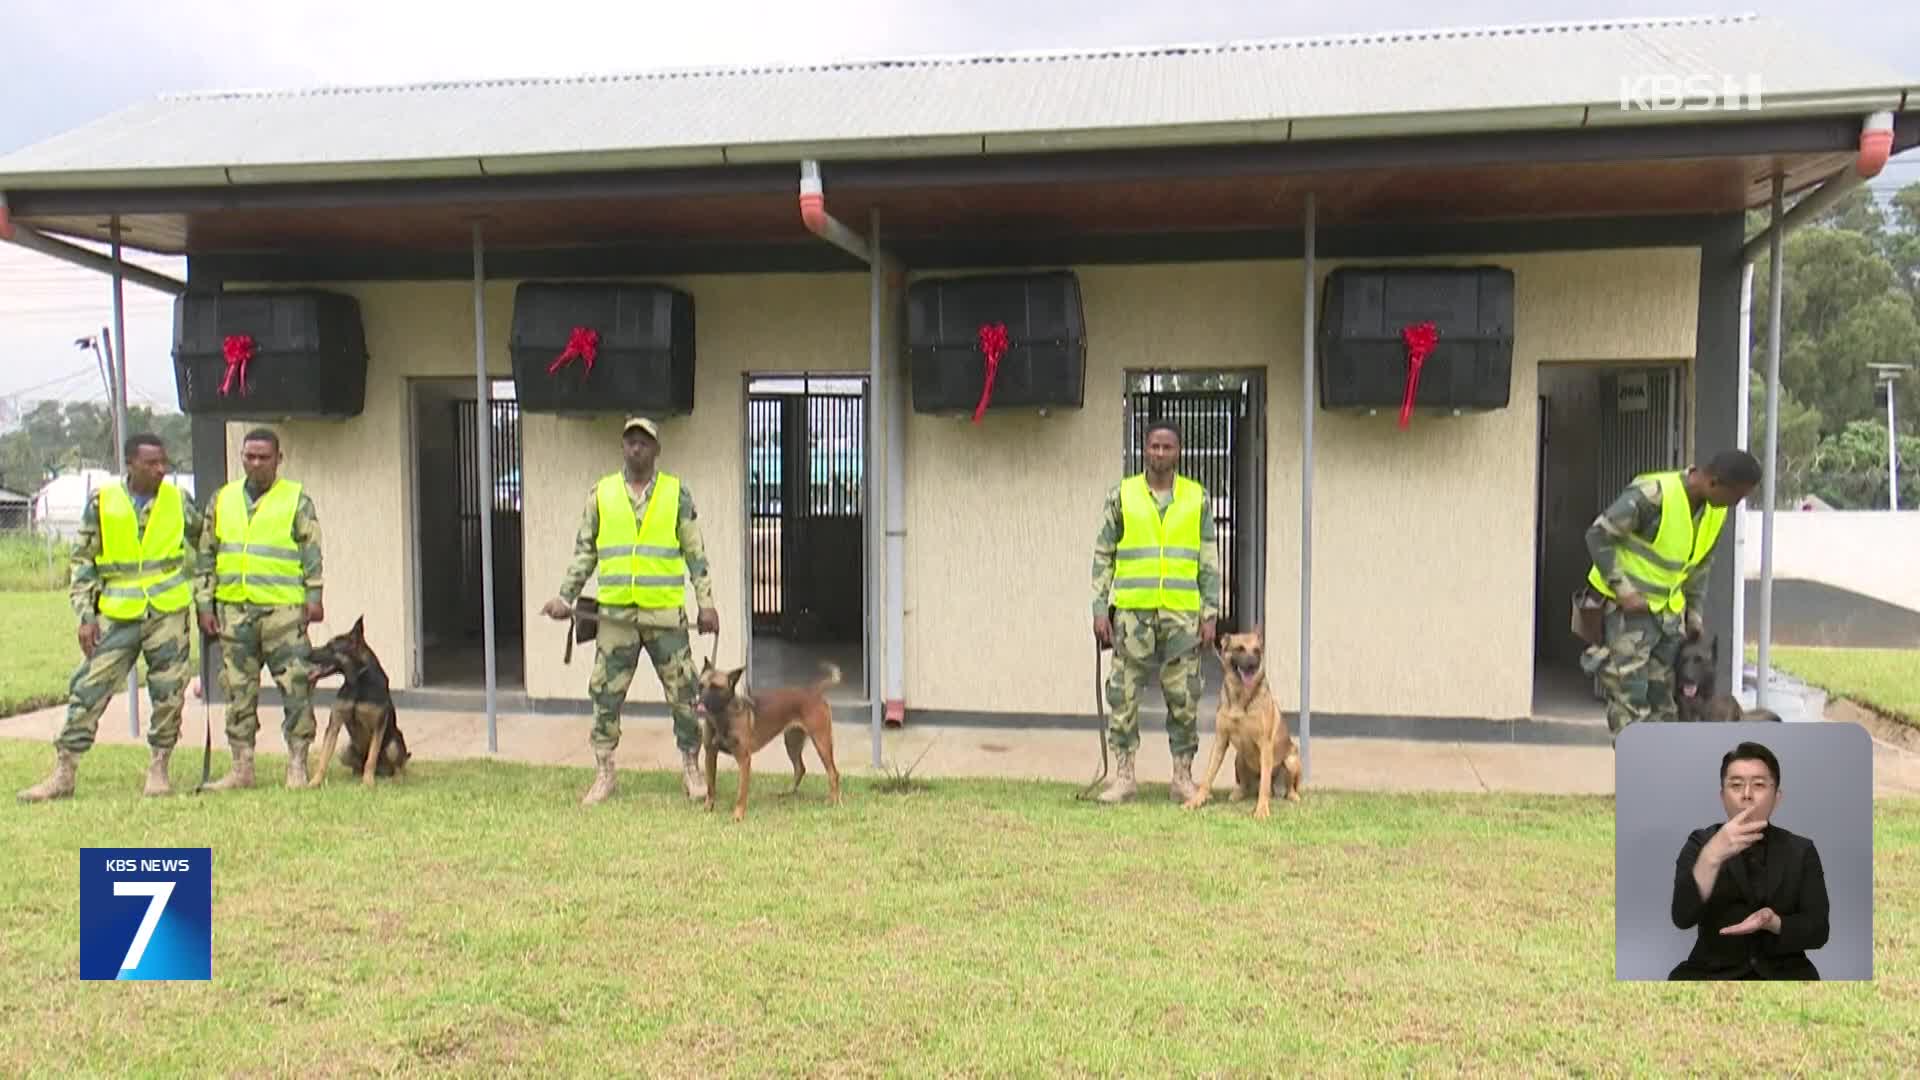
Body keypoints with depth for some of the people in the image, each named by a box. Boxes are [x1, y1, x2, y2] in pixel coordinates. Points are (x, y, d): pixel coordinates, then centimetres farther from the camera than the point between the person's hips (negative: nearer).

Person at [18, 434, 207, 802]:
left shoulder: (179, 502, 2)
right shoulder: (101, 503, 0)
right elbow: (82, 562, 5)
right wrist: (86, 615, -1)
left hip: (169, 612, 0)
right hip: (116, 615, 0)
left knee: (169, 693, 1)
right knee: (89, 690, -1)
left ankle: (158, 769, 14)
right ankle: (63, 773, 7)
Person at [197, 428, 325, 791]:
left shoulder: (297, 500, 3)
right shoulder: (222, 500, 14)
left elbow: (312, 551, 1)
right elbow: (207, 553, 16)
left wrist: (314, 597, -6)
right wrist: (206, 604, 11)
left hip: (283, 607, -4)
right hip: (234, 607, 4)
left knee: (295, 686, -6)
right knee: (238, 690, 8)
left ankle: (297, 764, 1)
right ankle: (242, 768, 15)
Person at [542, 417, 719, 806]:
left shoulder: (677, 493, 3)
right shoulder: (601, 493, 8)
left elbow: (695, 552, 4)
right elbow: (584, 551, 12)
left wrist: (706, 603, -1)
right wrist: (565, 597, 4)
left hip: (666, 613, -1)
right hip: (615, 614, 2)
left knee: (684, 694, 2)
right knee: (606, 695, 4)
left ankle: (691, 768, 16)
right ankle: (604, 774, 16)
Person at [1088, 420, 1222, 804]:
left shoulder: (1197, 498, 8)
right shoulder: (1121, 495, 5)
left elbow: (1210, 560, 8)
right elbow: (1103, 555, 6)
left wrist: (1211, 613, 2)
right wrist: (1099, 609, 0)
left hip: (1182, 612, 1)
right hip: (1132, 611, 0)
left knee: (1184, 698, 3)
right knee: (1124, 694, 1)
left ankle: (1183, 776, 13)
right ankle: (1123, 776, 10)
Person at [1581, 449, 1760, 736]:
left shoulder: (1716, 512, 3)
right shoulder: (1652, 495, -22)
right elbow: (1598, 535, -18)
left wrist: (1695, 613, 16)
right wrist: (1622, 589, -18)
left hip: (1668, 610, 8)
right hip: (1629, 606, -8)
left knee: (1662, 694, 13)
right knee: (1630, 695, -9)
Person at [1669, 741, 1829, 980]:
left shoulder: (1801, 851, 7)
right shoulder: (1700, 843, 2)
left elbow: (1818, 930, 1)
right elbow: (1683, 918, -13)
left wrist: (1772, 922, -20)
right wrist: (1711, 856, -27)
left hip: (1781, 972, 2)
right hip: (1713, 971, -2)